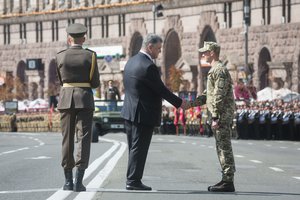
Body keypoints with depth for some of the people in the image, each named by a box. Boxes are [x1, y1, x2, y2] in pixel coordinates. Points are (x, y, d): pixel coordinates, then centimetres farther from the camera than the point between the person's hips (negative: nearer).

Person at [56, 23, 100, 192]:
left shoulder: (60, 56, 2)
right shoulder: (90, 56, -3)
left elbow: (61, 80, 12)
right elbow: (96, 83, 0)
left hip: (66, 99, 2)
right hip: (85, 98, -2)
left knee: (67, 139, 8)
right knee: (84, 139, -2)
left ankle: (68, 181, 9)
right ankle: (79, 181, -12)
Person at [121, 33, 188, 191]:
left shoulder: (131, 61, 10)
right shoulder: (148, 66, -19)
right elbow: (161, 89, -15)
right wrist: (179, 103, -2)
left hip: (129, 112, 9)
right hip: (143, 114, -9)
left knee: (134, 148, 13)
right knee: (139, 148, -3)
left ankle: (132, 180, 16)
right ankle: (133, 180, -1)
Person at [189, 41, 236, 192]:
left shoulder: (219, 70, -14)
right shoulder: (215, 70, 19)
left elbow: (219, 96, -20)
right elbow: (209, 94, 24)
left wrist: (215, 117, -22)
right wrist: (192, 103, 15)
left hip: (222, 114, -10)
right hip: (220, 115, 10)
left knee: (224, 147, -8)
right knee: (222, 147, 12)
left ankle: (228, 182, -7)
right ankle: (226, 179, 17)